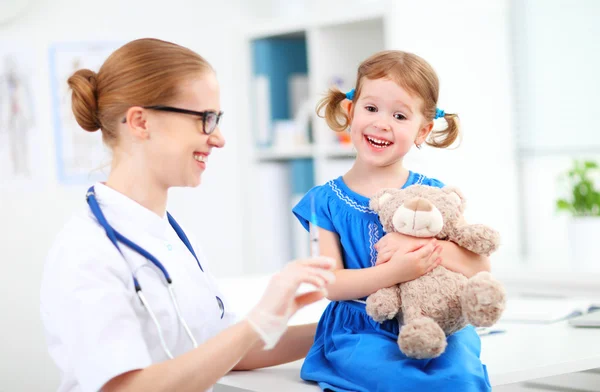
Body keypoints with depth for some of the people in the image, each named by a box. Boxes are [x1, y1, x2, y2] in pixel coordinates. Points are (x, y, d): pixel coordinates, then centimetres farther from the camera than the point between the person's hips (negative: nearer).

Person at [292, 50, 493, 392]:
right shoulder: (326, 201, 4)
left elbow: (481, 267, -2)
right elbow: (330, 284, -5)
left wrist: (422, 244, -18)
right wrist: (394, 272, -22)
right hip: (360, 333, -1)